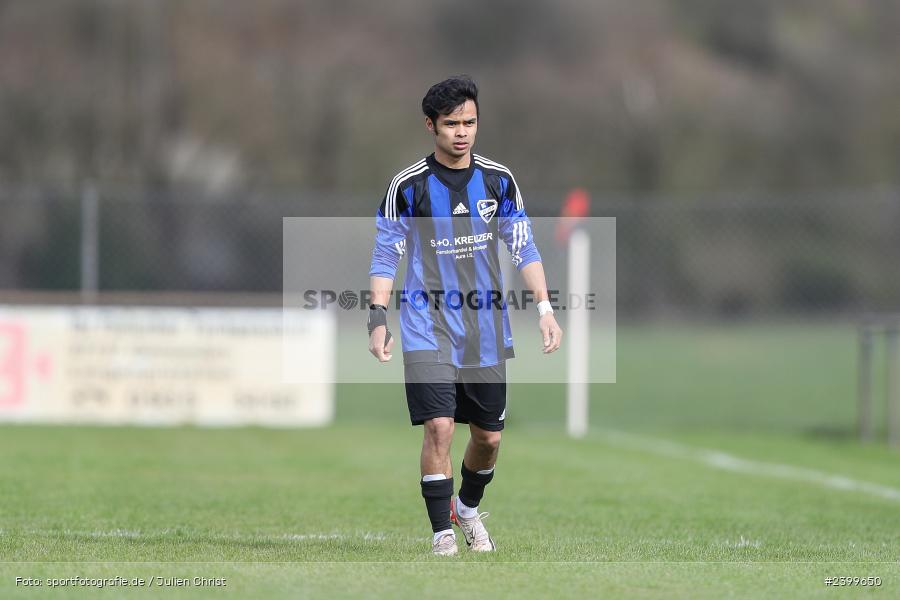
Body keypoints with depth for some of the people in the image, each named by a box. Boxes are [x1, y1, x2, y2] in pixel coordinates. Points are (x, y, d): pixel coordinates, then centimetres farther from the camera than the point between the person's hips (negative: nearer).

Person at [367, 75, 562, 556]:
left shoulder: (498, 180, 3)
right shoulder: (408, 185, -5)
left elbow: (523, 248, 9)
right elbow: (385, 257, -1)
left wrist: (544, 308, -1)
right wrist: (378, 319, -11)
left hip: (486, 331, 3)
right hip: (428, 329, -3)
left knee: (488, 435, 9)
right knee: (439, 427, -16)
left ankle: (468, 508, 37)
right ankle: (442, 533, -6)